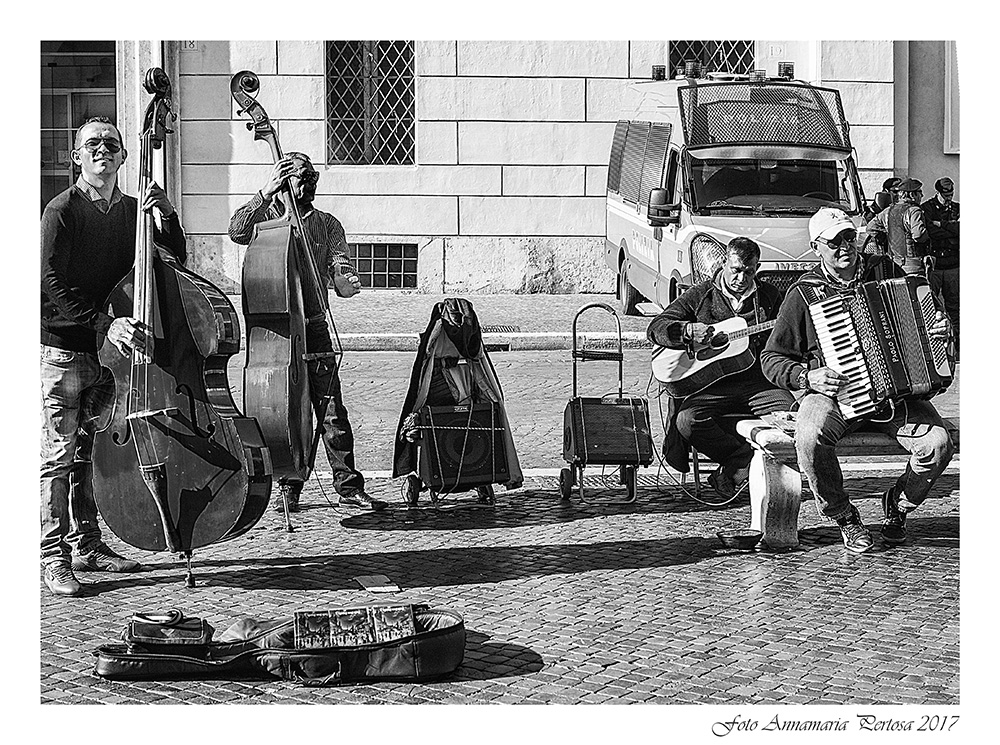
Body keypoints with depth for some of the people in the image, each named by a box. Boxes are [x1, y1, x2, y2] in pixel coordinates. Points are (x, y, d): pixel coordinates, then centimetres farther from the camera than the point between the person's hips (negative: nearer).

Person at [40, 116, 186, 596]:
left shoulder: (131, 210, 10)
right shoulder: (62, 210, -8)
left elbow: (174, 262, 7)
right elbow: (52, 285, -16)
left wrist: (165, 217, -10)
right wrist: (104, 324, -26)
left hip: (108, 349, 5)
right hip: (62, 347, -5)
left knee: (90, 451, 13)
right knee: (59, 453, -5)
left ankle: (87, 544, 22)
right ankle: (55, 557, 0)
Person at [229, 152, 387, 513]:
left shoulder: (327, 225, 11)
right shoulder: (266, 218, 6)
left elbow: (342, 277, 2)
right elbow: (237, 231, -16)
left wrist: (345, 281, -22)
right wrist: (266, 193, -22)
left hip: (313, 325, 1)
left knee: (332, 412, -4)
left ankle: (348, 486, 1)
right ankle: (289, 488, 11)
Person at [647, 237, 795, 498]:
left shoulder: (769, 296, 13)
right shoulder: (701, 295, 7)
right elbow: (655, 328, 3)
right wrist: (689, 331, -16)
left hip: (756, 381, 1)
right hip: (709, 384, -1)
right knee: (687, 420, -30)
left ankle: (734, 472, -14)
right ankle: (752, 460, -11)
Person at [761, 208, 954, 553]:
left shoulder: (885, 270, 8)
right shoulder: (804, 292, -1)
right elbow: (772, 358, 2)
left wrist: (940, 328, -2)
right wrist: (807, 377, -17)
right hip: (832, 392, -2)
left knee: (938, 443, -23)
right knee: (810, 438, -34)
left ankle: (897, 503, 9)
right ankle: (843, 516, -7)